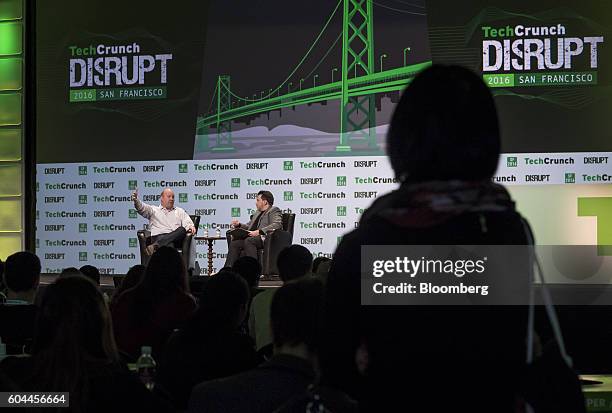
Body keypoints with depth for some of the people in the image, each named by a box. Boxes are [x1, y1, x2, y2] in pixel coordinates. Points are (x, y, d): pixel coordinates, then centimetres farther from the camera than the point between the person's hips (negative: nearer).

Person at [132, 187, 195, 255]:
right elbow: (142, 208, 4)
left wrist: (191, 227, -9)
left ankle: (155, 245, -47)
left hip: (176, 238, 2)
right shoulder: (154, 210, 22)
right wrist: (136, 200, -19)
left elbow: (187, 222, 17)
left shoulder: (180, 211, 30)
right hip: (159, 236, -2)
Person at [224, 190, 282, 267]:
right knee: (234, 243, -14)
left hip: (265, 239, -8)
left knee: (249, 241, -35)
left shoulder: (274, 211, 2)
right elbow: (248, 226, 35)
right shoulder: (258, 212, 30)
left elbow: (277, 224, -17)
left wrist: (259, 231, -26)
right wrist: (239, 225, 12)